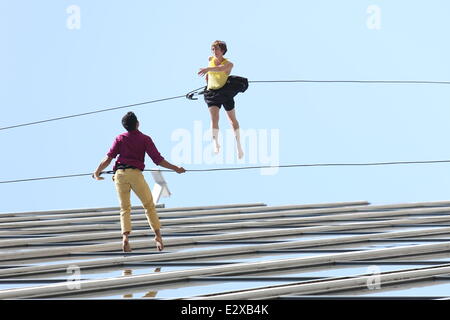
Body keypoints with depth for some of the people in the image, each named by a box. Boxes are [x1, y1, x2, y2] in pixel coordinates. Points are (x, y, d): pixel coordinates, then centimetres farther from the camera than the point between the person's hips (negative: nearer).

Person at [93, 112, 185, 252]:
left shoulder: (120, 139, 11)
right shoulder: (145, 139, 6)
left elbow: (108, 158, 5)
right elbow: (158, 160, 1)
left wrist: (97, 172, 18)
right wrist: (175, 168, 10)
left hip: (120, 173, 2)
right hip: (135, 173, -2)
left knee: (125, 208, 8)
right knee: (149, 205, 11)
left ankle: (125, 236, -12)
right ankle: (158, 235, 0)